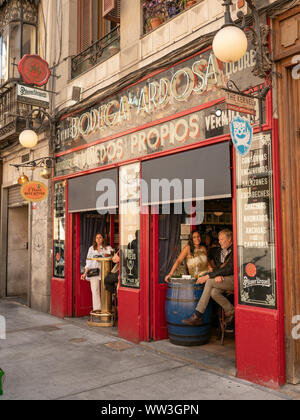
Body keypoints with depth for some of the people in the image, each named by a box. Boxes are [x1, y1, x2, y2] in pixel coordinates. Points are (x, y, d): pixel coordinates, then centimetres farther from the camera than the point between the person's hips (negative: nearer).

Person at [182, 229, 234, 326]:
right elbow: (218, 266, 14)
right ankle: (230, 311, -2)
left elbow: (229, 269, -18)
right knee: (213, 292, -26)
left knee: (210, 282, -25)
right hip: (222, 279, 7)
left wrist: (208, 276, -19)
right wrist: (217, 275, -13)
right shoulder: (220, 251, 16)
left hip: (235, 279, -7)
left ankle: (197, 316, -22)